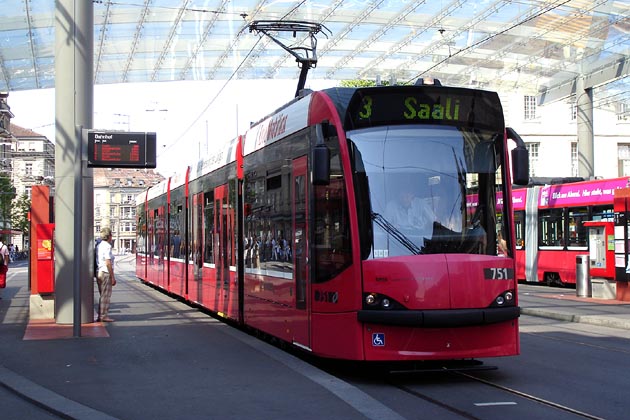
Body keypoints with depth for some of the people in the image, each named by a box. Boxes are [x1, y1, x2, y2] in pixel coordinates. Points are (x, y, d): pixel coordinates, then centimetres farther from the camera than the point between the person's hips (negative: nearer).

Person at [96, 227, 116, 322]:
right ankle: (103, 316, -4)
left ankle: (100, 316, 16)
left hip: (99, 272, 9)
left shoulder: (99, 245, 14)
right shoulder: (107, 246, -13)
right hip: (105, 273, -9)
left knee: (103, 295, 14)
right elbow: (108, 263, -18)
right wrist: (113, 277, -15)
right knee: (105, 296, -5)